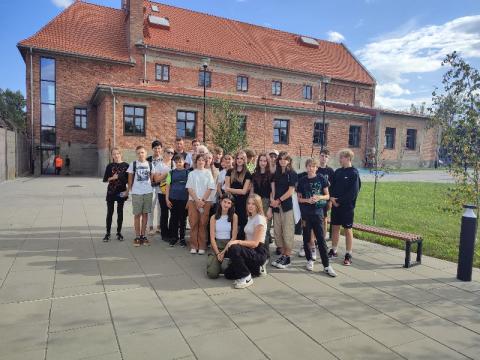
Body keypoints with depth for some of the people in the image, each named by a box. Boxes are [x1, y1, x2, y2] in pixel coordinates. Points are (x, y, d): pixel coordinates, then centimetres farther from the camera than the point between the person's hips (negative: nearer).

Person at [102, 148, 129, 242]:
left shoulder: (125, 165, 0)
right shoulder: (110, 166, 3)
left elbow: (129, 179, 2)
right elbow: (105, 179, 3)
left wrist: (127, 190, -7)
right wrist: (112, 178, -15)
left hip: (121, 192, 0)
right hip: (111, 192, 0)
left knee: (120, 212, 7)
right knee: (109, 212, 3)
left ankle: (119, 232, 17)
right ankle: (108, 233, 12)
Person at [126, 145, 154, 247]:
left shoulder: (150, 164, 5)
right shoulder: (133, 164, -1)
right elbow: (130, 178, 5)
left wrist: (148, 186, 8)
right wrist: (129, 189, 7)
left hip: (148, 192, 2)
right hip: (136, 193, -2)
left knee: (145, 214, 7)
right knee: (137, 215, 2)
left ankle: (143, 235, 16)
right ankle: (137, 236, 10)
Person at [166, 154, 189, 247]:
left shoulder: (187, 173, 0)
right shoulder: (171, 173, 4)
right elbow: (168, 186, 6)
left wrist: (189, 200, -2)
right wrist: (167, 199, 0)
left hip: (184, 199, -1)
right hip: (173, 199, 1)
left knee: (183, 219, 7)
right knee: (173, 219, 8)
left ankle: (182, 238, 19)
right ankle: (174, 237, 21)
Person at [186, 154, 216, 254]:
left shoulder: (208, 173, 8)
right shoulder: (192, 173, 10)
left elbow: (210, 188, 0)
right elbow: (190, 188, 2)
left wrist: (202, 200, -9)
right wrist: (197, 200, -10)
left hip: (205, 201, -1)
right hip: (193, 201, 1)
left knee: (203, 224, -1)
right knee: (193, 223, 0)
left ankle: (202, 247, 4)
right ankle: (193, 246, 6)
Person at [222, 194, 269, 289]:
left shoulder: (259, 219, -13)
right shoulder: (250, 218, 14)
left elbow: (255, 243, -19)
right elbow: (247, 240, 9)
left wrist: (237, 242, -31)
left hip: (259, 253, -9)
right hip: (250, 251, 9)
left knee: (234, 249, -34)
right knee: (228, 274, 2)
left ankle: (246, 278, -15)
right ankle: (257, 269, 18)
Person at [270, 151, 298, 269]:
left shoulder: (292, 174, -2)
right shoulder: (276, 174, 14)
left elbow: (291, 191, -8)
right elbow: (273, 189, 11)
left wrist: (279, 200, -10)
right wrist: (272, 200, -7)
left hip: (288, 206, -5)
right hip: (277, 206, 5)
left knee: (287, 232, -4)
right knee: (277, 232, 6)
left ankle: (287, 257, 4)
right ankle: (282, 254, 16)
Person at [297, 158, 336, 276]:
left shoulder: (321, 179, 0)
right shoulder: (302, 181, 2)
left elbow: (327, 196, 4)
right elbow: (298, 198, 6)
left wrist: (319, 197, -15)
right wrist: (307, 200, -12)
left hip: (318, 211, -1)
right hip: (305, 212, 1)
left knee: (321, 239, -1)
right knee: (307, 237, 8)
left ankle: (326, 265, 4)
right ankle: (309, 260, 25)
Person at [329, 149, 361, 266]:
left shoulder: (354, 173, -9)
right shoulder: (337, 172, 9)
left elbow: (353, 192, -15)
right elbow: (332, 186, 11)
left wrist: (339, 201, -17)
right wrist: (331, 197, -8)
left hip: (347, 206, -6)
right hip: (335, 205, 6)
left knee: (348, 230, 2)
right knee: (335, 227, 12)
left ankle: (348, 255, 11)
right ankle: (333, 251, 25)